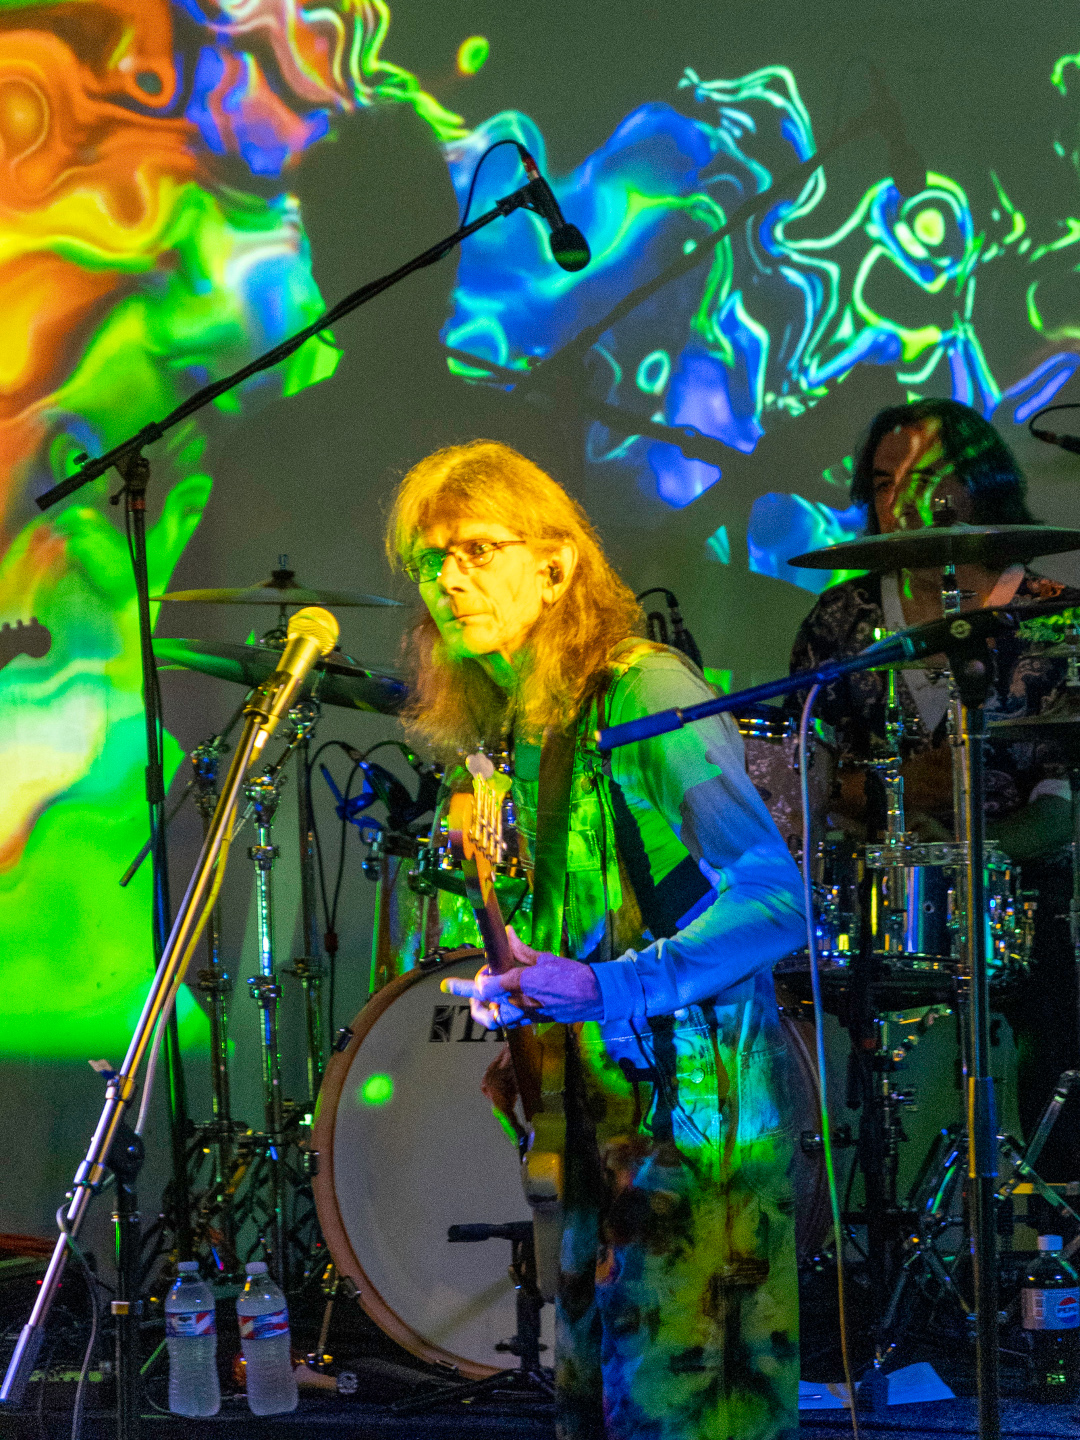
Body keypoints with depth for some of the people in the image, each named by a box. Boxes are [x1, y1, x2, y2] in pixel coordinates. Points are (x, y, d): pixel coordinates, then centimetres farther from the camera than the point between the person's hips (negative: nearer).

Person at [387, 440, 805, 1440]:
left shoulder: (645, 693, -14)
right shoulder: (514, 727, 12)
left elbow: (776, 899, -22)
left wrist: (610, 991, -30)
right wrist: (514, 989, 4)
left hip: (698, 1113, -9)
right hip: (596, 1113, 9)